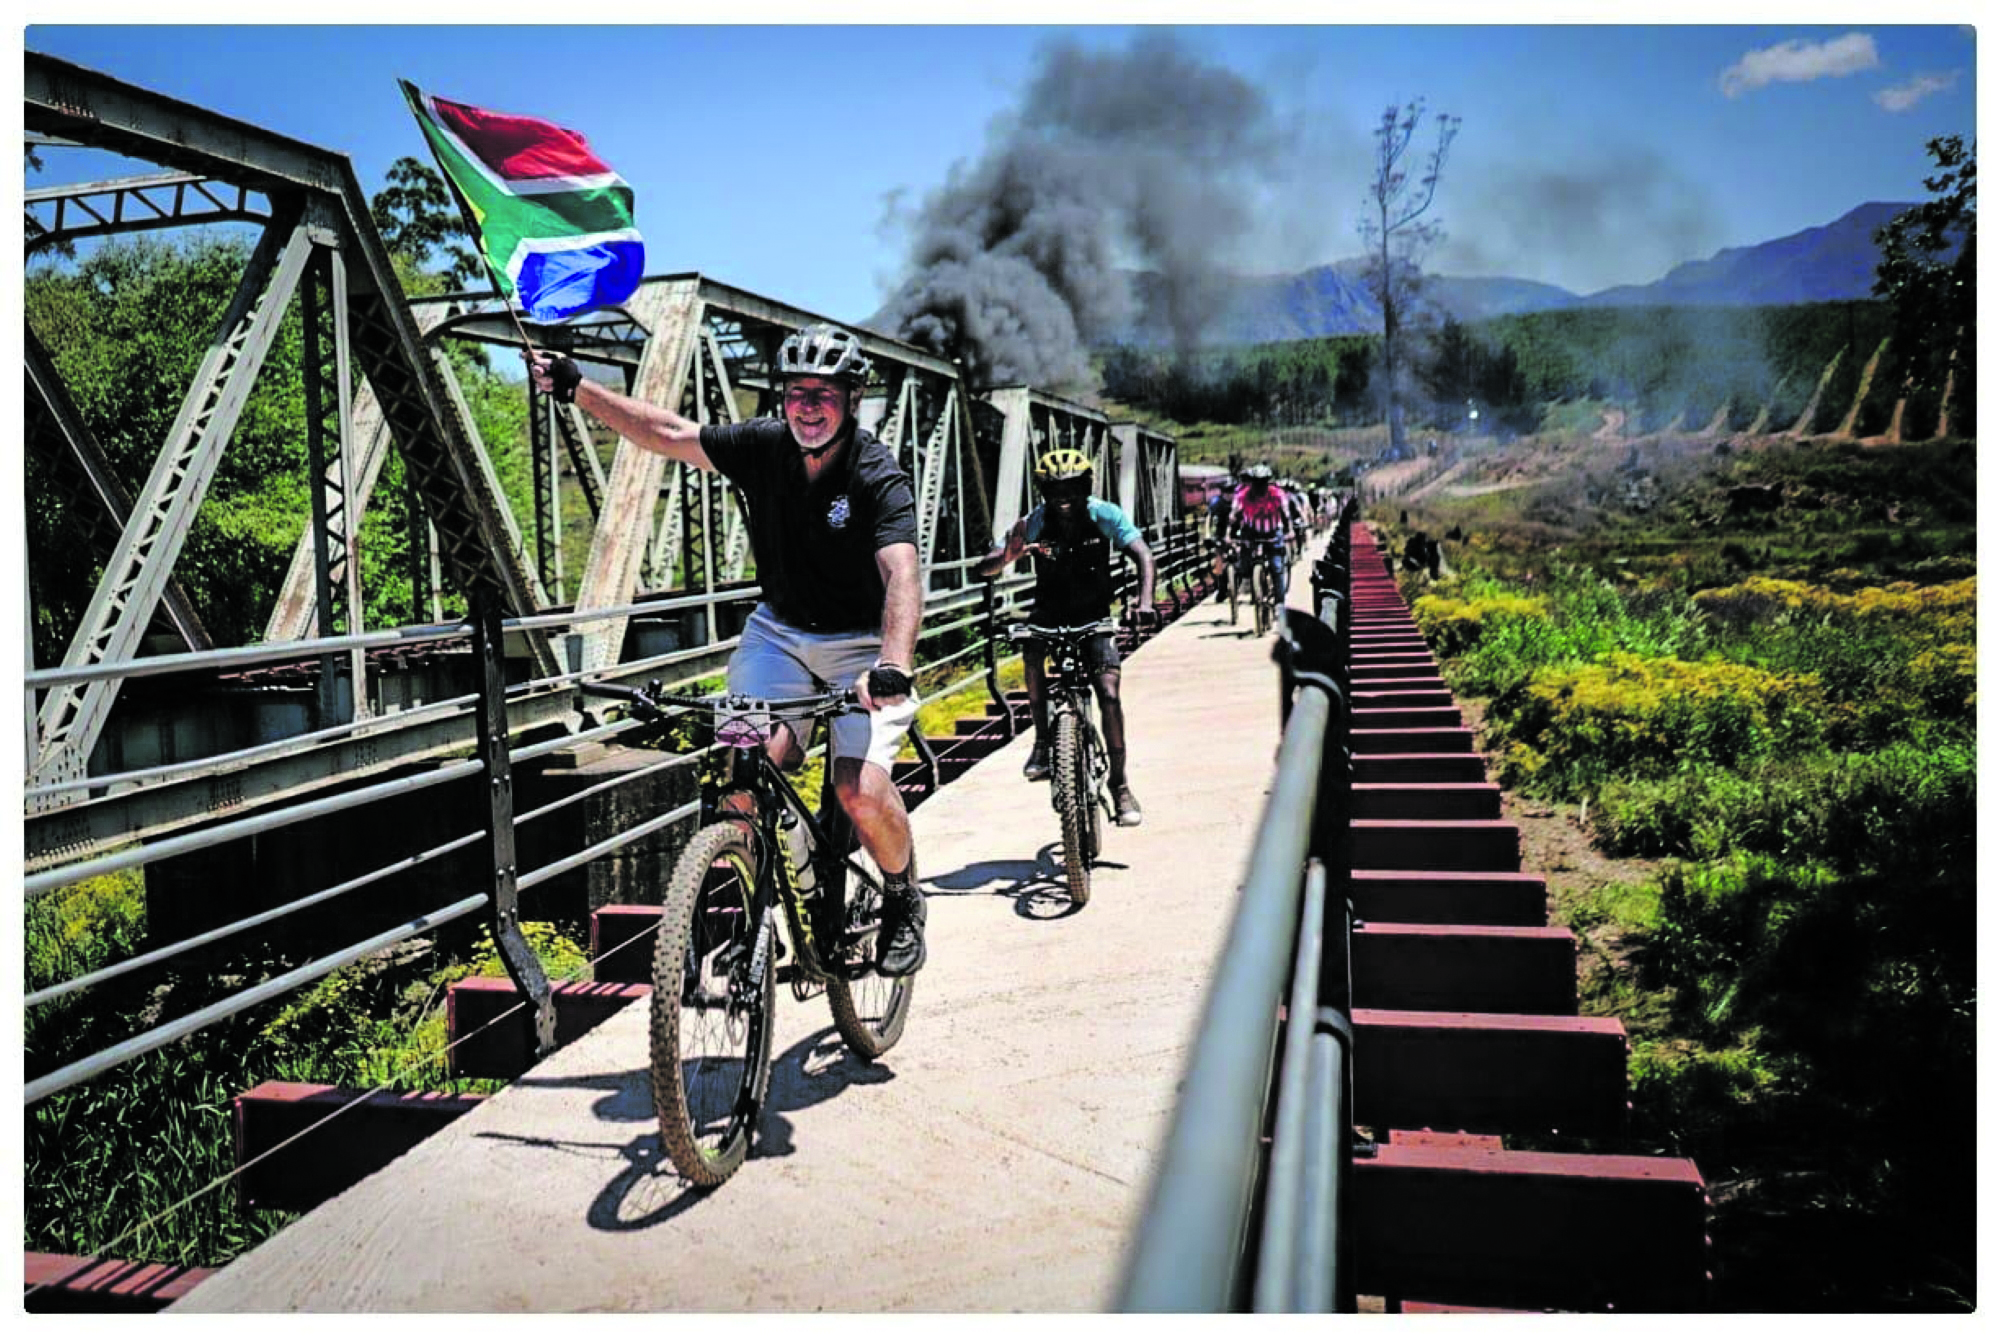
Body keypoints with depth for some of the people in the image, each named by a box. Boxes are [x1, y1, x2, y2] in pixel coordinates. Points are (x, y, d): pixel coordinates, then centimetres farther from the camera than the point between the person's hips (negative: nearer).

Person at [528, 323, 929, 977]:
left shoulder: (878, 477, -22)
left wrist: (893, 667, -54)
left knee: (863, 792, -21)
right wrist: (577, 388, -3)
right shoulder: (763, 445, -8)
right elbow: (668, 434, 3)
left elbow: (901, 575, -37)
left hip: (861, 645, -4)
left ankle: (903, 900, 11)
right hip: (779, 631, 4)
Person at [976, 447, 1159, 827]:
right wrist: (1008, 557, -50)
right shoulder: (1033, 523, -19)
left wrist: (1145, 602, -48)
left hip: (1094, 616, 0)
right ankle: (1042, 742, -15)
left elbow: (1143, 555, -29)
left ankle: (1120, 786, -2)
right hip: (1049, 614, 0)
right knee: (1031, 653, -32)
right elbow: (984, 569, -25)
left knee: (1109, 694, -14)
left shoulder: (1104, 515, -19)